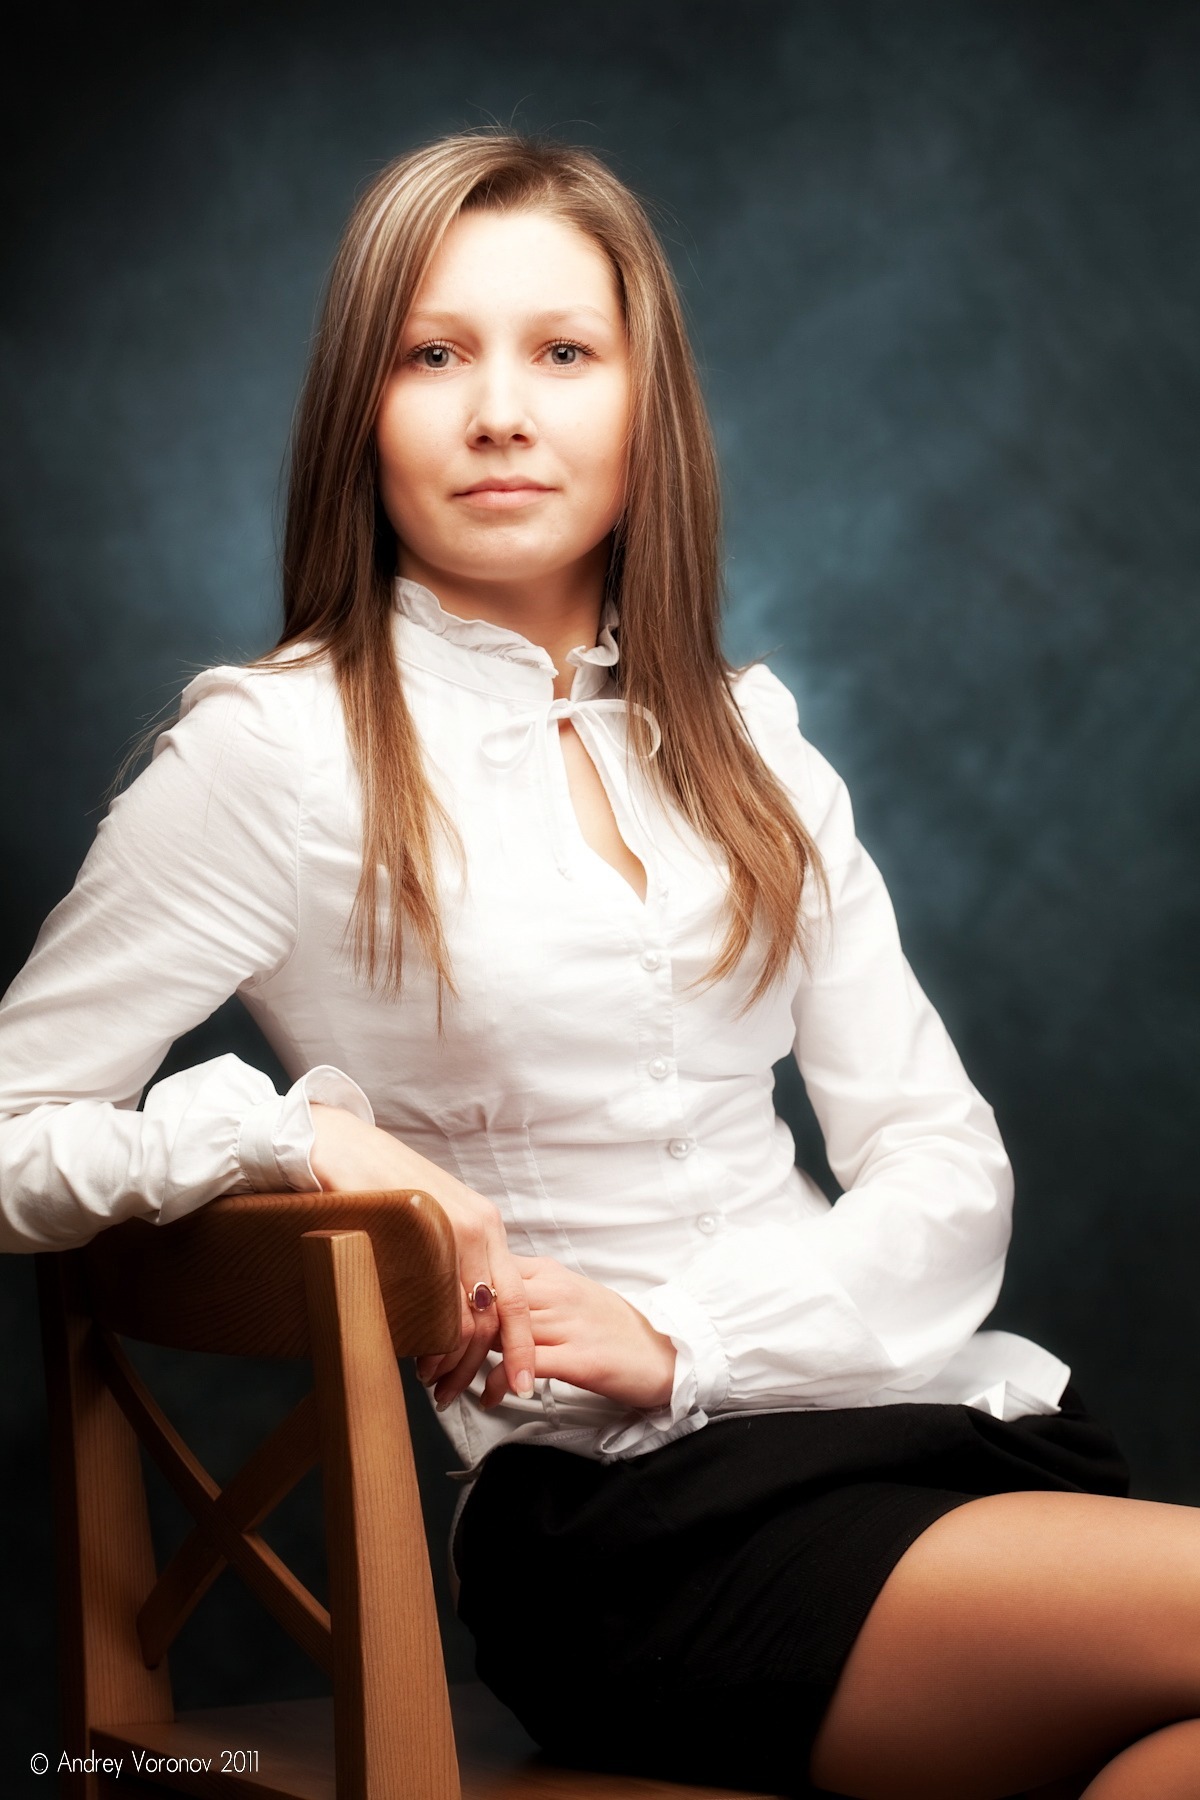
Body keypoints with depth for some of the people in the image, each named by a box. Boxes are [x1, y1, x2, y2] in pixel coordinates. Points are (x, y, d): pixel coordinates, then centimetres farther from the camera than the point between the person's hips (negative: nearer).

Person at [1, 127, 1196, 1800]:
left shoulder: (745, 742, 15)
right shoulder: (279, 752, 0)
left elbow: (946, 1169, 10)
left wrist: (680, 1333, -7)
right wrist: (304, 1128, -16)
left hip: (945, 1405, 4)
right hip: (637, 1511, -4)